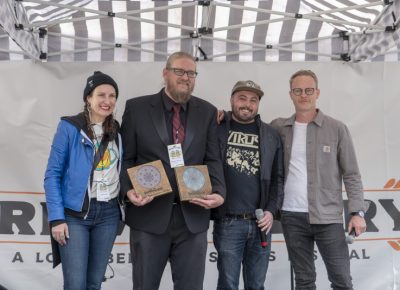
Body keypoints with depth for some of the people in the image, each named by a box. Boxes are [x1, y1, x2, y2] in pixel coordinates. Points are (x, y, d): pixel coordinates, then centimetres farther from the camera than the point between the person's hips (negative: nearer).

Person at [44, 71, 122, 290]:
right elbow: (52, 175, -7)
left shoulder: (117, 131, 8)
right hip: (74, 214, -4)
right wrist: (56, 217, -13)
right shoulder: (69, 127, -7)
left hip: (108, 214, 4)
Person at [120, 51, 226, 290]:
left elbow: (213, 160, 5)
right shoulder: (137, 108, 2)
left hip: (193, 216, 2)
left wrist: (219, 192, -13)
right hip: (149, 214, -1)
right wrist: (129, 190, -14)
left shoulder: (207, 112, 8)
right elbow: (126, 158, 3)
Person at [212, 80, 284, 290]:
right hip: (227, 222, -3)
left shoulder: (271, 135, 9)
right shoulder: (217, 129, 2)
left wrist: (271, 210, -1)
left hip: (260, 223, 3)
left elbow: (278, 177, 9)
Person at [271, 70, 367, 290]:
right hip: (292, 217, 2)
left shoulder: (337, 129, 1)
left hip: (328, 217, -2)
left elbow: (351, 174, 1)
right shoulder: (278, 128, 6)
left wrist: (357, 212, -7)